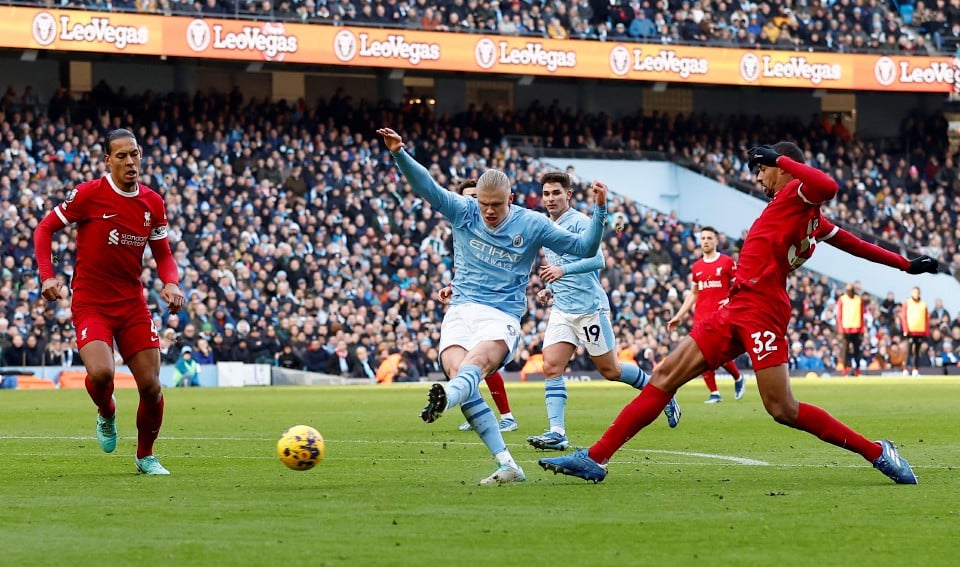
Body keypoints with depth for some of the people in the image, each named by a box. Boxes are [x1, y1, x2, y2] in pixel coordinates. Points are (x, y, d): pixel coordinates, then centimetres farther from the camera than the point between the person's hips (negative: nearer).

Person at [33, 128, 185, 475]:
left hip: (133, 304, 4)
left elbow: (162, 254, 15)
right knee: (101, 373, -27)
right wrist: (47, 276, -14)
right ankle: (106, 414, 10)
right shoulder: (89, 194, -9)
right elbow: (45, 228, -1)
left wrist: (170, 283, -7)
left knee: (151, 387, -2)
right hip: (91, 304, -4)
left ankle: (146, 456, 23)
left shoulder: (152, 203, 5)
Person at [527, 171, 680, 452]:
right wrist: (548, 290, 11)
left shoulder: (579, 222, -10)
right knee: (551, 367, -9)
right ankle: (557, 432, -12)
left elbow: (597, 260, -20)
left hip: (589, 307, -7)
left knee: (610, 370, 2)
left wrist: (563, 271, -30)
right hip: (561, 310, 7)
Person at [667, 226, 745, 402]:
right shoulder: (696, 267, 14)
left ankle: (738, 379, 17)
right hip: (701, 317, 5)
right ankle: (714, 393, 6)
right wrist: (679, 317, 18)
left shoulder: (727, 262, 0)